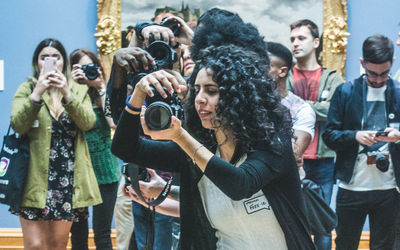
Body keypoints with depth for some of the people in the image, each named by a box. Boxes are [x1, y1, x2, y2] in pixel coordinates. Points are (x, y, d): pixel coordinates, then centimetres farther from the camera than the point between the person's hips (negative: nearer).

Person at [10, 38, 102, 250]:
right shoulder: (27, 89, 4)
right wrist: (37, 94, -23)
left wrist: (67, 94, -21)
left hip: (67, 181, 2)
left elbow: (88, 123, -8)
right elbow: (17, 125, -12)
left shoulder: (79, 91, 10)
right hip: (36, 180, -2)